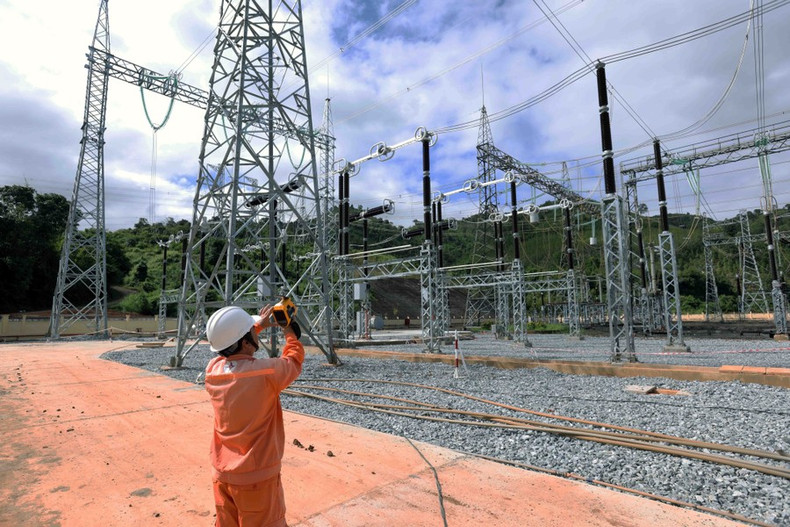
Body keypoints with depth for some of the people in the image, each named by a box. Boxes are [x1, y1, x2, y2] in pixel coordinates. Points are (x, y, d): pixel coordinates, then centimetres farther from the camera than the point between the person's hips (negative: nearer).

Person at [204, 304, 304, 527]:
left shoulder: (213, 369, -6)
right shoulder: (266, 372, -23)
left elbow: (231, 345, 16)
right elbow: (293, 362, -2)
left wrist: (258, 325, 17)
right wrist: (291, 333, 11)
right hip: (257, 476, -6)